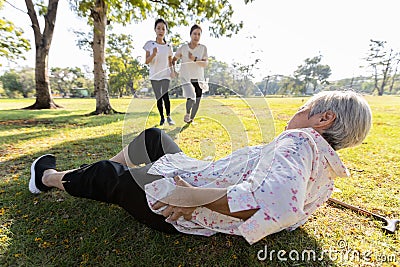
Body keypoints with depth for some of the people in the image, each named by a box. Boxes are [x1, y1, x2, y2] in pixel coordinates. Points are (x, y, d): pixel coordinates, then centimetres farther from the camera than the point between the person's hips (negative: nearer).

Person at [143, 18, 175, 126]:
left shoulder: (168, 46, 6)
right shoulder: (150, 44, 2)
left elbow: (170, 62, 12)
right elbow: (146, 61, -1)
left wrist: (172, 71, -7)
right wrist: (153, 54, -19)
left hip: (165, 75, -1)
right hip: (154, 75, 1)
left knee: (165, 95, -22)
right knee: (158, 98, 5)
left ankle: (169, 116, -9)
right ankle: (162, 117, 19)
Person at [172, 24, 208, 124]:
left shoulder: (203, 48, -3)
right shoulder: (183, 48, -4)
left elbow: (205, 64, -11)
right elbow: (174, 59, 10)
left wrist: (194, 59, -24)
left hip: (198, 79, 2)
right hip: (186, 78, -2)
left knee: (197, 101, 6)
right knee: (191, 99, -23)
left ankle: (191, 118, 31)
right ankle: (187, 113, 10)